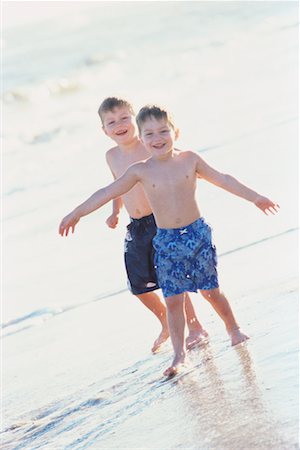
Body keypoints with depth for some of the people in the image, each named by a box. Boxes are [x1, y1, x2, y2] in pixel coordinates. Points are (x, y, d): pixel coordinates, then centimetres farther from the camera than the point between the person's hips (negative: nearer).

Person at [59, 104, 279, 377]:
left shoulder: (189, 160, -2)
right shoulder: (140, 171, -4)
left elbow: (223, 180, 7)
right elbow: (108, 193, 2)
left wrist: (255, 197, 12)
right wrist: (77, 214, 4)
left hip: (197, 233, 0)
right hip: (167, 242, 0)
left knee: (211, 290, 8)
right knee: (173, 299, 0)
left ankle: (234, 329, 31)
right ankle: (179, 354, 10)